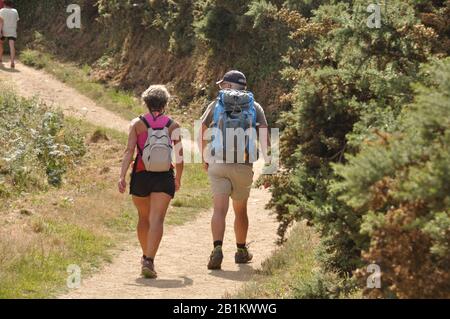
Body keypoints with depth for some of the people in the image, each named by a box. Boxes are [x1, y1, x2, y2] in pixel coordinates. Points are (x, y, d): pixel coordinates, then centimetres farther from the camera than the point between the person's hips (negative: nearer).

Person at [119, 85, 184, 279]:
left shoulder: (137, 124, 3)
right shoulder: (173, 126, 4)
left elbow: (129, 151, -8)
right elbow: (179, 156, 6)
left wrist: (122, 176, -12)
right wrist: (178, 178, 21)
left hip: (140, 176, 2)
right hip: (164, 177, -2)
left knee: (143, 218, 21)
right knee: (157, 220, -9)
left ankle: (146, 256, 35)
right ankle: (149, 261, -25)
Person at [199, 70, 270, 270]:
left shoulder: (217, 103, 8)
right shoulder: (254, 106, 9)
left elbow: (202, 130, 2)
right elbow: (264, 132, -5)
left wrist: (204, 158, 12)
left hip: (218, 163, -1)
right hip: (244, 165, 1)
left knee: (220, 209, -7)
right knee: (240, 210, 18)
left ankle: (217, 248, -27)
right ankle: (241, 251, 30)